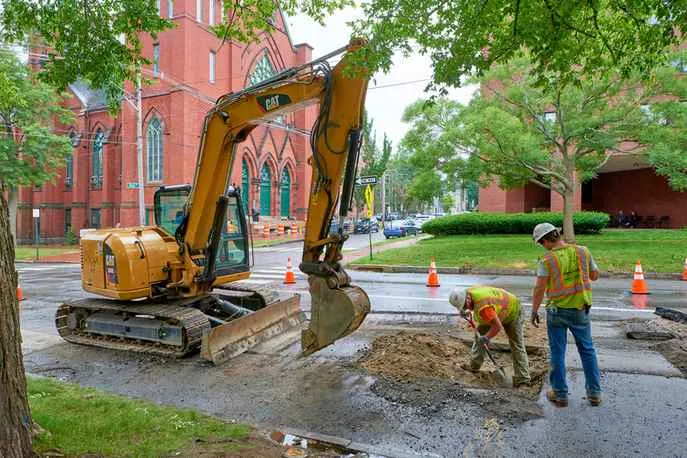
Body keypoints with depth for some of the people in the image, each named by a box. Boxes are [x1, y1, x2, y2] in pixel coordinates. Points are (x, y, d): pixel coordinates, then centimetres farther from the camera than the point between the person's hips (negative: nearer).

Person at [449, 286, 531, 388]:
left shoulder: (483, 306, -43)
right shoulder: (467, 292, -19)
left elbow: (498, 326, -39)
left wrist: (486, 338, -26)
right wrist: (467, 311, -7)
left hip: (512, 310, -8)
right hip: (496, 312, 8)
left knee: (517, 345, -5)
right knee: (480, 333, 4)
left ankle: (523, 379, 0)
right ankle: (473, 365, 12)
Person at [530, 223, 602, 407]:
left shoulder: (547, 260, -16)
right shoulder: (583, 252, -5)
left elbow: (539, 289, -16)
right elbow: (595, 276, 8)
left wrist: (534, 311, -5)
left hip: (557, 311, -3)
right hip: (580, 309, 3)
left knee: (557, 352, 9)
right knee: (587, 350, 18)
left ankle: (560, 394, 18)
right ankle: (594, 392, 25)